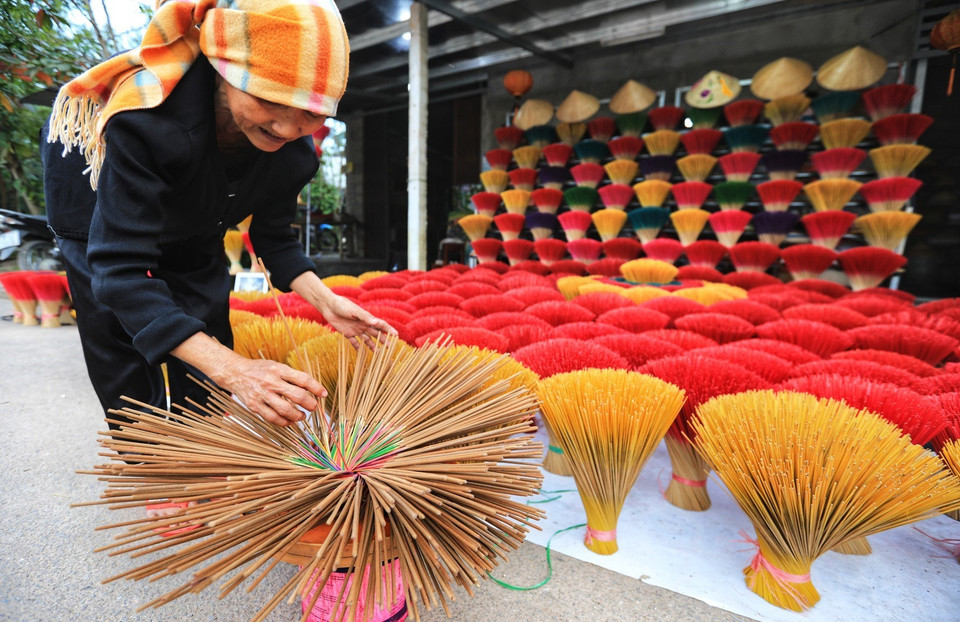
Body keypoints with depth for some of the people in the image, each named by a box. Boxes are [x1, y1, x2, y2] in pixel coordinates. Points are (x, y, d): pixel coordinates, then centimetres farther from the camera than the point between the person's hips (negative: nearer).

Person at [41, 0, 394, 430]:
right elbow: (121, 270, -43)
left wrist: (326, 302, -28)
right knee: (134, 402, 0)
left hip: (195, 241, 4)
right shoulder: (147, 119, -42)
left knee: (205, 390, 7)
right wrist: (232, 369, -55)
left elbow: (275, 240, -11)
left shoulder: (294, 153, -26)